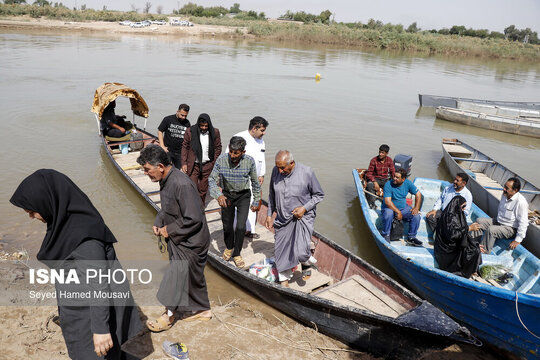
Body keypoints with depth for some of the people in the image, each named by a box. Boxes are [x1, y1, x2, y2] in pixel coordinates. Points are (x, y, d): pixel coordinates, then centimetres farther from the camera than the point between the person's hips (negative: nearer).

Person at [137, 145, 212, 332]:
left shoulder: (182, 185, -29)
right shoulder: (166, 180, 3)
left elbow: (194, 220, -29)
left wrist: (169, 230, -18)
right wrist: (158, 223, 3)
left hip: (189, 243, -9)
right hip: (178, 240, 9)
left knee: (177, 276, 3)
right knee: (192, 276, 20)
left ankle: (169, 315, 23)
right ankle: (201, 310, 36)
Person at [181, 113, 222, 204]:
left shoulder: (215, 132, -3)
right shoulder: (190, 131, -6)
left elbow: (218, 148, 6)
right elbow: (185, 147, 1)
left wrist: (215, 164, 2)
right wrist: (184, 163, -3)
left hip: (207, 165, 1)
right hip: (193, 165, -1)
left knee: (203, 189, 12)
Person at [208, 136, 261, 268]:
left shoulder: (249, 161, -18)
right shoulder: (222, 159, -19)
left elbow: (255, 182, -3)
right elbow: (212, 179, -11)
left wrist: (256, 201, 4)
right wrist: (218, 195, -29)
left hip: (243, 196, -1)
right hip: (227, 195, 1)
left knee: (241, 227, -8)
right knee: (227, 225, 11)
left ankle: (237, 254, 15)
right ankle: (229, 247, 41)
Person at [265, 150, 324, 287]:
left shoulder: (306, 172, -16)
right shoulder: (275, 171, -4)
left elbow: (319, 195, -4)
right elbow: (272, 195, 11)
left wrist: (304, 208, -16)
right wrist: (269, 215, 12)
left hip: (303, 217, -4)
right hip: (282, 218, 4)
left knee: (301, 252, -16)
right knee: (281, 251, 9)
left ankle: (307, 264, 21)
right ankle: (284, 279, 33)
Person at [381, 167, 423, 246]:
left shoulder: (407, 183, -5)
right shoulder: (388, 185, -19)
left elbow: (418, 194, 3)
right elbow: (387, 201, -24)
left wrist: (416, 207, -10)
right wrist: (398, 212, -26)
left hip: (403, 207, 4)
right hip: (390, 208, -4)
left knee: (416, 216, -18)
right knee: (388, 214, -37)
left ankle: (411, 237, 1)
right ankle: (385, 235, -15)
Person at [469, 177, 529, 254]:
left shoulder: (521, 202, -27)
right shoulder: (505, 195, -1)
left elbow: (523, 223, -25)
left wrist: (518, 240, -24)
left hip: (511, 228, -9)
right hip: (498, 221, 9)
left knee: (490, 230, -30)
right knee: (479, 221, -3)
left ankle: (484, 252, -20)